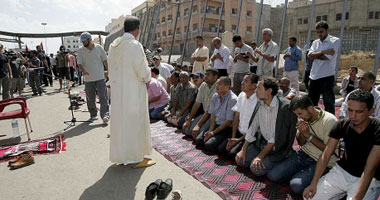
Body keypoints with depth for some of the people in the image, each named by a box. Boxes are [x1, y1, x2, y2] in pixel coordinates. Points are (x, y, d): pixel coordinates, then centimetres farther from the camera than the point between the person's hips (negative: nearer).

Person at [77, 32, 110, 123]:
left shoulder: (99, 48, 2)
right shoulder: (80, 50, 4)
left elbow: (105, 60, 8)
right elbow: (79, 63, 2)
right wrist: (83, 70, -19)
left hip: (100, 77, -2)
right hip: (88, 78, 2)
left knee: (103, 96, -9)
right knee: (90, 98, 9)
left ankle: (105, 115, -9)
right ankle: (93, 115, 23)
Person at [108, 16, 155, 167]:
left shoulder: (114, 45, 6)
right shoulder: (135, 45, -16)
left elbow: (112, 69, 11)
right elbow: (143, 71, -17)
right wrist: (147, 78, 5)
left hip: (117, 90, 7)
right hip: (133, 91, -7)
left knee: (119, 121, 15)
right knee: (135, 122, 3)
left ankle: (121, 155, 28)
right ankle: (136, 158, 14)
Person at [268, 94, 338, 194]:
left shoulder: (329, 120, -19)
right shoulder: (303, 117, -1)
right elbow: (301, 143, 10)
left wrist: (309, 135, -19)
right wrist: (301, 132, -13)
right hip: (304, 153, 6)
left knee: (296, 185, -28)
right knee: (273, 175, -6)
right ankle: (301, 172, 13)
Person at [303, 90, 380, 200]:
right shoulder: (342, 126, -8)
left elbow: (370, 169, -25)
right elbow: (325, 156, -7)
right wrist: (314, 183, -13)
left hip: (369, 180, -3)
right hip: (341, 171, 4)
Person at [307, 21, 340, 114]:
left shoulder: (335, 41, -2)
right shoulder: (315, 42, 14)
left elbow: (328, 57, -14)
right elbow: (310, 55, -4)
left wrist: (315, 55, -2)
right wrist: (324, 52, -14)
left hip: (327, 76, -6)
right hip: (314, 76, 6)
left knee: (329, 103, -1)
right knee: (311, 102, 14)